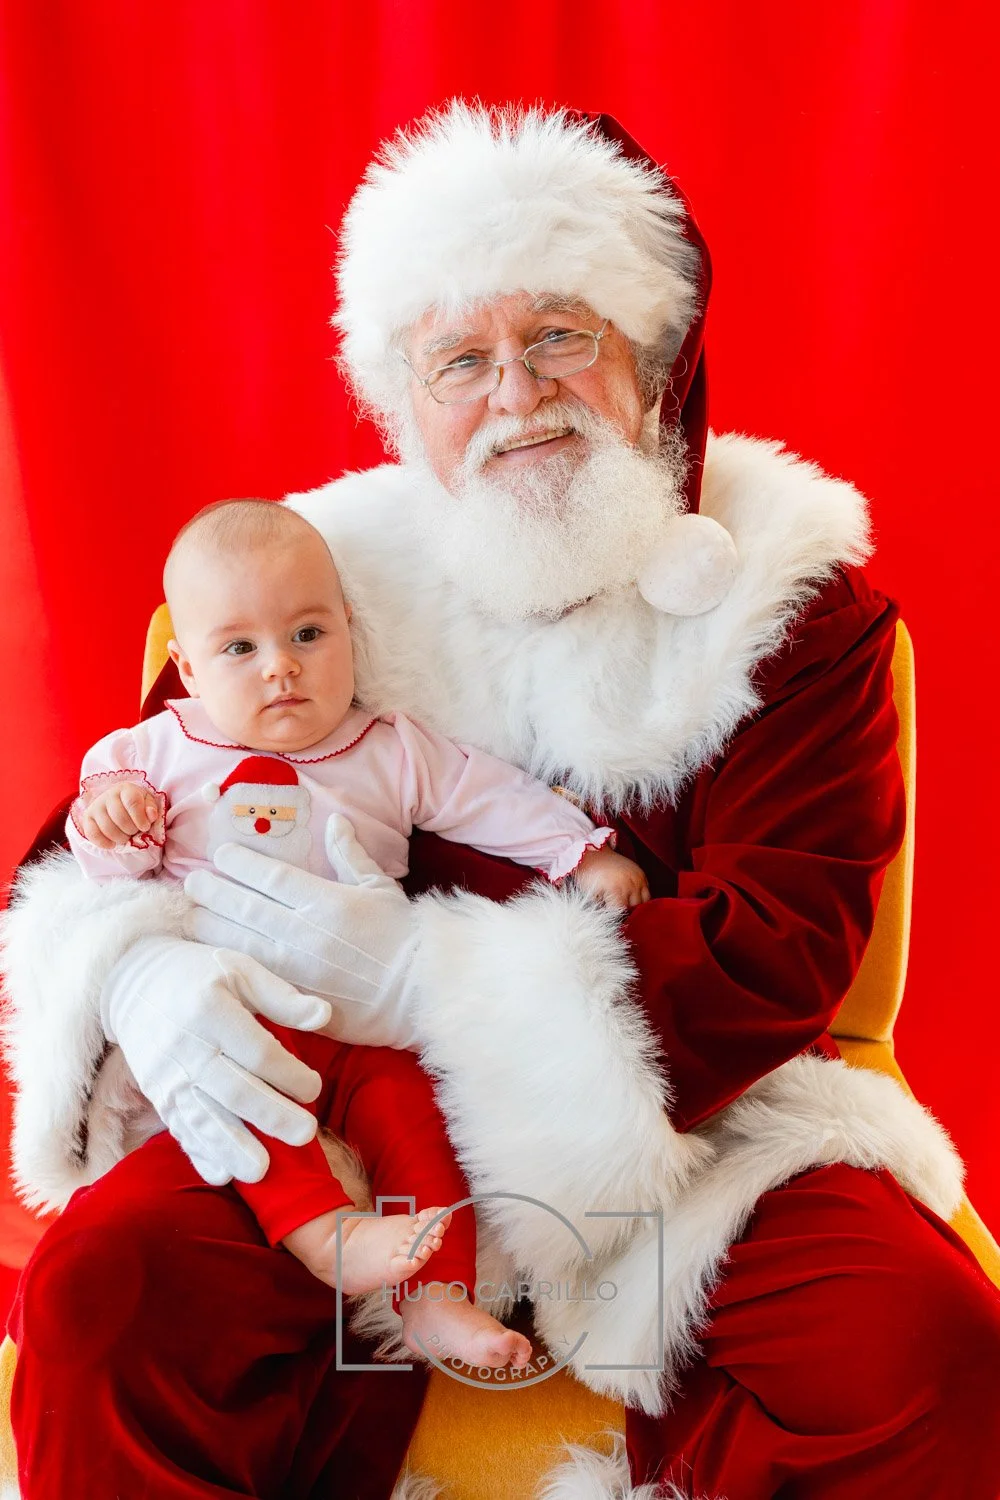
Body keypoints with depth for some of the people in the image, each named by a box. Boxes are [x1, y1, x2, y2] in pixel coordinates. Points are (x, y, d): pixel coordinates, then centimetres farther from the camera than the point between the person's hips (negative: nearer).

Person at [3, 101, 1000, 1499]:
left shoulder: (794, 593, -3)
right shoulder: (325, 580, 0)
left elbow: (783, 941, -13)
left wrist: (400, 965, -20)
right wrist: (142, 974, -20)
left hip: (690, 1122, 0)